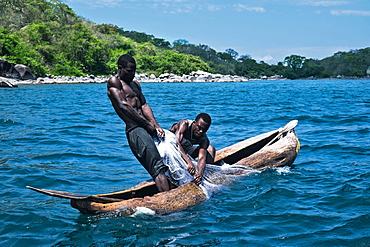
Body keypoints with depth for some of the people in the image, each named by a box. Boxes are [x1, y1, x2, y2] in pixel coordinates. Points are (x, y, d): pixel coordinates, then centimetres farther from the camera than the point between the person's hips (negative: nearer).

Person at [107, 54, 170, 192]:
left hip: (147, 129, 9)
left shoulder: (135, 85, 27)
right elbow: (123, 106, -11)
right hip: (134, 130, -9)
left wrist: (156, 126, -1)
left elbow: (144, 105, 16)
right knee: (158, 168, -20)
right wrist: (147, 124, -12)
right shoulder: (114, 82, 2)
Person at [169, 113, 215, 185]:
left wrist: (200, 173, -54)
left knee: (210, 148, -6)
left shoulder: (204, 140, -18)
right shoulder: (185, 124, -30)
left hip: (186, 152, 5)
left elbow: (202, 157, -32)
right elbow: (176, 143, -44)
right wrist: (189, 162, -56)